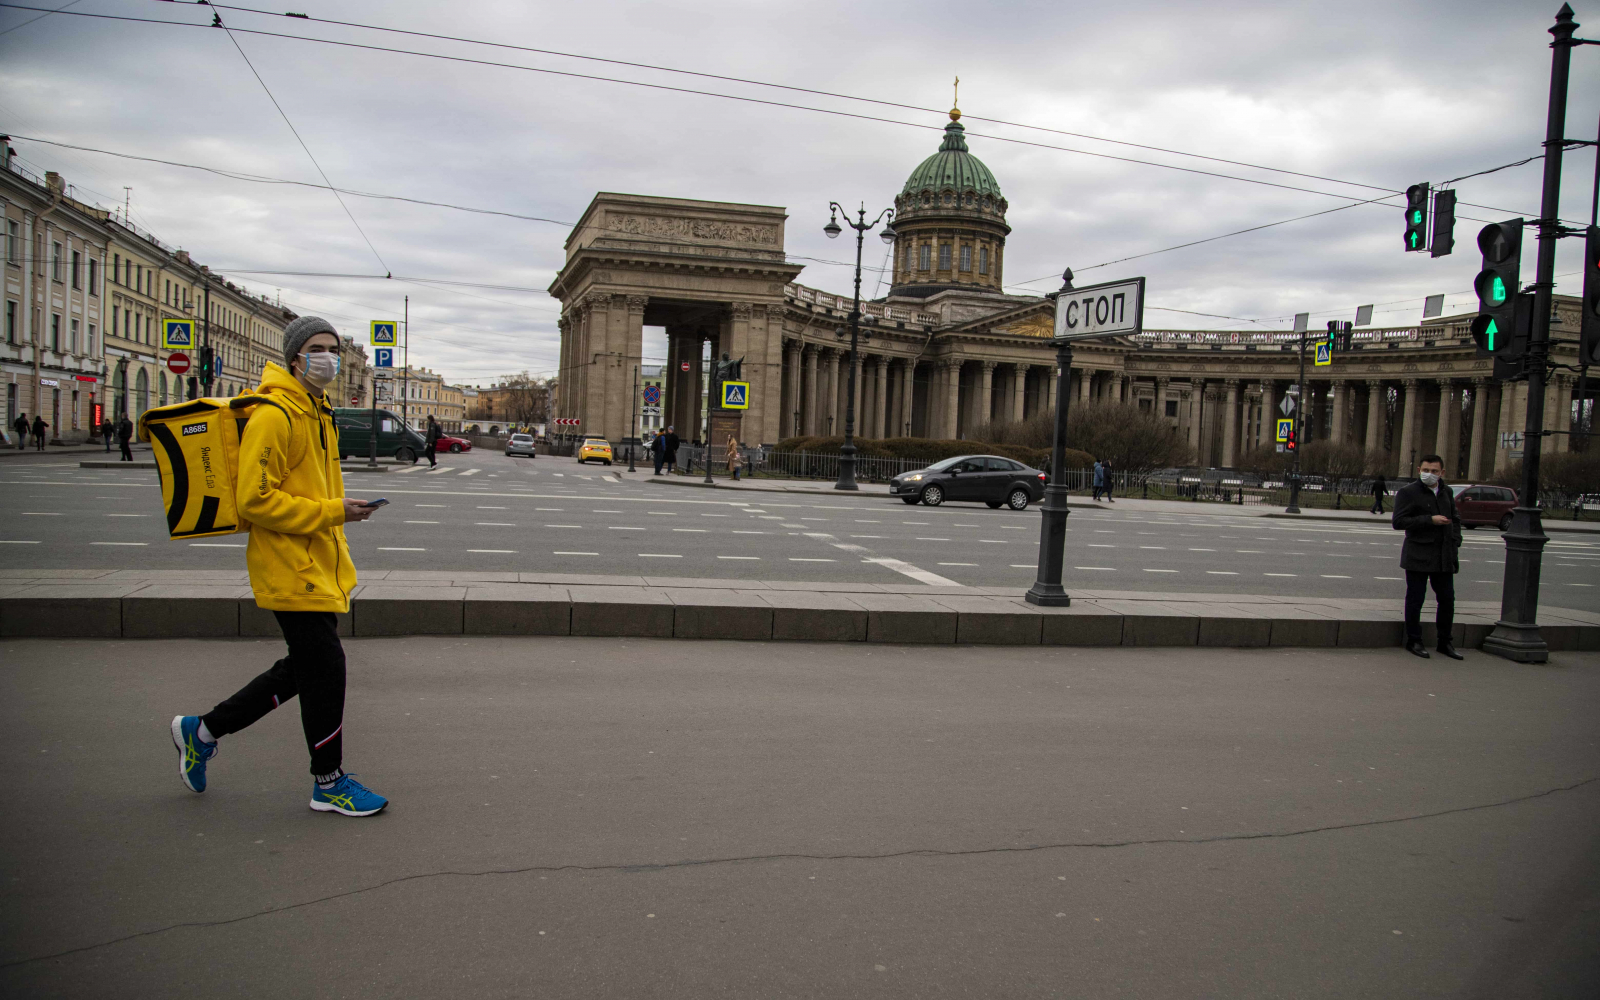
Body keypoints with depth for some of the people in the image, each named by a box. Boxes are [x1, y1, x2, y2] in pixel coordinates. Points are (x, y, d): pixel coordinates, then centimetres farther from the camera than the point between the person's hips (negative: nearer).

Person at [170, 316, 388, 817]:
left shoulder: (319, 414, 15)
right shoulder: (273, 416, -16)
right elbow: (256, 500, -21)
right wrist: (332, 512, -21)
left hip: (317, 564, 10)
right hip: (290, 568, -10)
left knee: (304, 667, 16)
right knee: (325, 668, -2)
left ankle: (203, 730, 31)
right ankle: (329, 783, 14)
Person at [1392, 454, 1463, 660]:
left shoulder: (1446, 492, 12)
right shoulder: (1407, 492, -6)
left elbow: (1455, 519, 23)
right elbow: (1398, 522, -13)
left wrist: (1455, 541, 9)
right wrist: (1430, 520, -19)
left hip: (1444, 556, 5)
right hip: (1418, 556, -5)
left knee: (1447, 599, 8)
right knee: (1415, 599, 3)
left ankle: (1445, 642, 19)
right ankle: (1414, 641, 13)